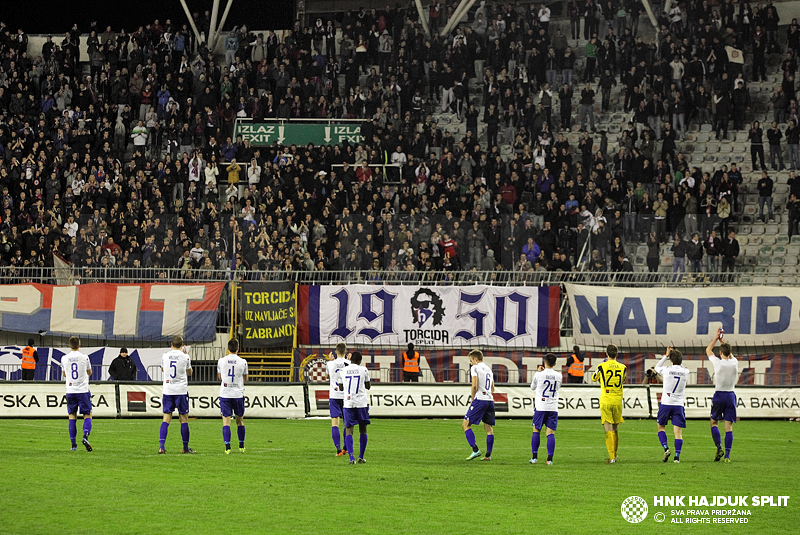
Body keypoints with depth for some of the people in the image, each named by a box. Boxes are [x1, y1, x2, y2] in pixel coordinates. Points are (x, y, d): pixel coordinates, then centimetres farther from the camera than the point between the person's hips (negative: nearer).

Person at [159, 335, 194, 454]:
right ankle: (186, 447, 10)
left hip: (167, 390, 2)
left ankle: (161, 445, -11)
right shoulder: (185, 357, -4)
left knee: (166, 419, 2)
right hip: (181, 390, -2)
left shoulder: (165, 356, 2)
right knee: (184, 419, 5)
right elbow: (189, 373, 13)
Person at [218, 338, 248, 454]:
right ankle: (241, 446, 21)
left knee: (226, 421, -2)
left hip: (225, 394, 0)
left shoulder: (221, 361, -1)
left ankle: (227, 447, -13)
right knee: (240, 420, 14)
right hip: (238, 394, 0)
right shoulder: (242, 362, -4)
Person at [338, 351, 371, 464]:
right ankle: (361, 457, 12)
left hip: (348, 403, 0)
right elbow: (368, 386, 12)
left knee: (348, 429, 0)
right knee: (363, 430, 12)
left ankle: (351, 457, -15)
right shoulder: (363, 370, 0)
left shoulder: (342, 371, 4)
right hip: (362, 403, 0)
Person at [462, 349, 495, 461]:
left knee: (465, 424, -4)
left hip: (480, 400, -8)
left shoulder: (475, 368, -2)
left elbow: (474, 385, -12)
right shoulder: (488, 369, 21)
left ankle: (475, 450, -16)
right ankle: (488, 455, 6)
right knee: (489, 428, 8)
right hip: (490, 400, 8)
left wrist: (472, 399, -2)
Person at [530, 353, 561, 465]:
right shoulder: (558, 376, 2)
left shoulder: (539, 374, -6)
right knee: (551, 433, 0)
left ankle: (534, 457, 7)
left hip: (540, 407, -2)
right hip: (553, 408, 2)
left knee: (536, 430, 10)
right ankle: (550, 458, -8)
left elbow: (532, 387, 12)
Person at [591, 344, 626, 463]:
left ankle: (612, 457, -15)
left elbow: (594, 378, 12)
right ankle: (615, 454, 27)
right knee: (615, 428, 16)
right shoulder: (622, 367, 2)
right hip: (618, 401, 3)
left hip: (605, 401, -3)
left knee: (608, 428, -6)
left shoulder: (602, 367, -6)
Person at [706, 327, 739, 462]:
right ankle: (727, 454, -6)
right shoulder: (734, 363, -1)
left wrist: (717, 337, 17)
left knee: (714, 422, 15)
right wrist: (722, 341, 29)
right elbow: (729, 353, 25)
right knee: (729, 426, 1)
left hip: (719, 395, -2)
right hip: (731, 395, 2)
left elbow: (708, 350, 10)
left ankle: (719, 448, -2)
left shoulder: (718, 362, -9)